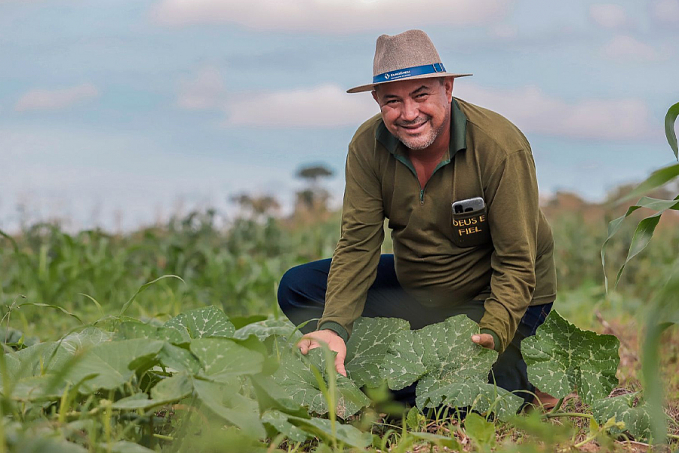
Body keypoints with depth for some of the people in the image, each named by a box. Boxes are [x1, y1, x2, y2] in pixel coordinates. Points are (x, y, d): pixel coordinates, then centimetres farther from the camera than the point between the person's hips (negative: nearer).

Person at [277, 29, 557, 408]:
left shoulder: (502, 147, -26)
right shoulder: (367, 146, -13)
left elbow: (516, 263, -24)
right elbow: (358, 245, -15)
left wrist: (492, 335, -42)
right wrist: (334, 327, -32)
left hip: (493, 296, -5)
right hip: (414, 285, 5)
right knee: (298, 289, -4)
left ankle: (519, 377, 6)